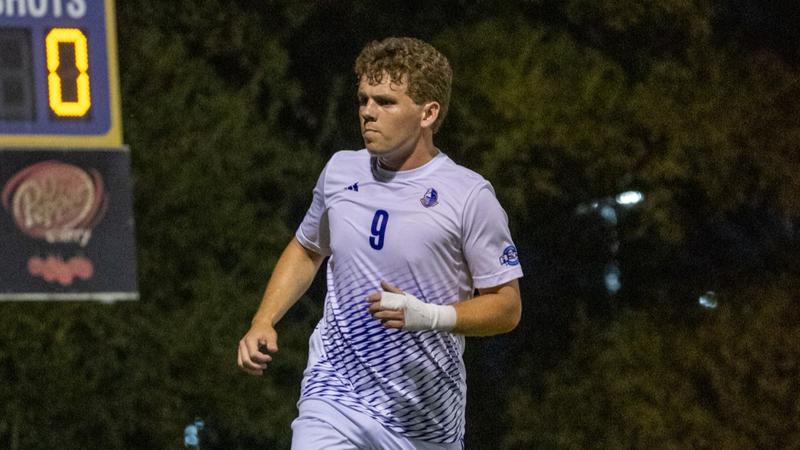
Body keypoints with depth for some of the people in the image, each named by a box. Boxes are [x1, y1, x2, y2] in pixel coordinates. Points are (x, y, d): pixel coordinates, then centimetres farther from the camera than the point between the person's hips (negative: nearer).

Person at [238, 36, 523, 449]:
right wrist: (263, 323, 9)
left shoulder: (470, 194, -9)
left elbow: (506, 307, -7)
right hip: (335, 395, 2)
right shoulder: (340, 171, 4)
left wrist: (429, 316, -23)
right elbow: (306, 250, 23)